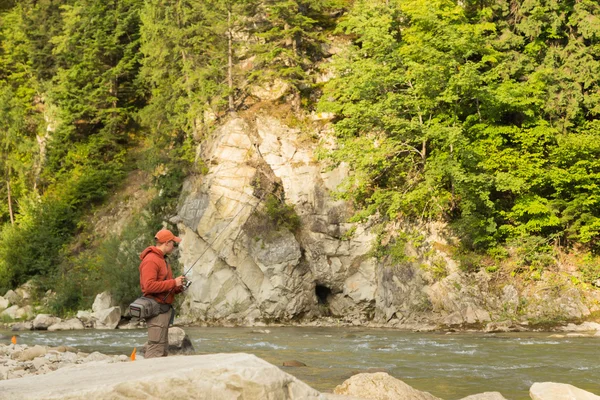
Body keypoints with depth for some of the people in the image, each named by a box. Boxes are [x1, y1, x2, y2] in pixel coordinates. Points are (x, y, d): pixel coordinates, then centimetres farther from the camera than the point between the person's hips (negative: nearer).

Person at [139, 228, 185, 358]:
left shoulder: (162, 259, 20)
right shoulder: (150, 260, -13)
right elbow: (149, 286, -23)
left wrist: (178, 288, 7)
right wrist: (173, 283, -18)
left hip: (164, 309, 11)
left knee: (163, 350, 12)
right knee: (156, 349, -12)